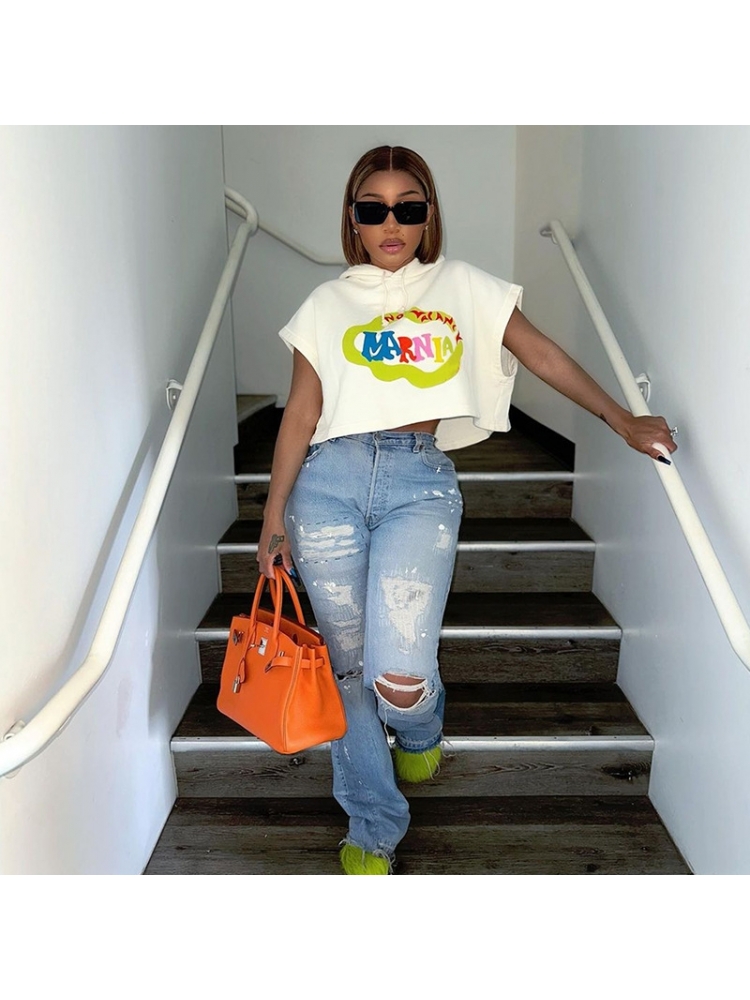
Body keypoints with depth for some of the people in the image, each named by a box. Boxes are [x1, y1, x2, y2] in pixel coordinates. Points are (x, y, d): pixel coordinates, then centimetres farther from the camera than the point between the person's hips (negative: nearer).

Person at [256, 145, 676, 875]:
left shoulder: (463, 288, 16)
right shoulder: (327, 303, 16)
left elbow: (543, 356, 15)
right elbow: (301, 412, 11)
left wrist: (623, 421, 11)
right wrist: (274, 514, 6)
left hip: (420, 483, -1)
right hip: (330, 481, 2)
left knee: (399, 679, -15)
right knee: (350, 670, 6)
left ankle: (420, 729, 26)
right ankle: (373, 830, 27)